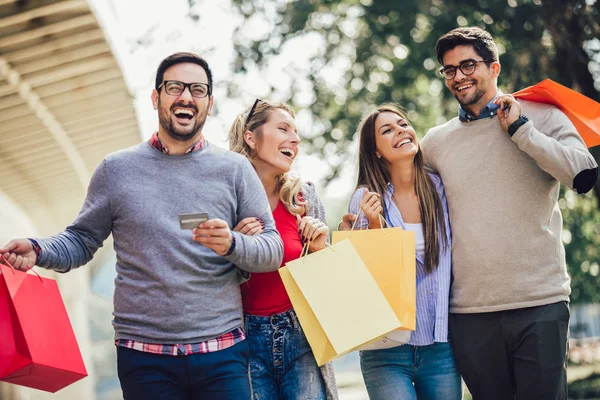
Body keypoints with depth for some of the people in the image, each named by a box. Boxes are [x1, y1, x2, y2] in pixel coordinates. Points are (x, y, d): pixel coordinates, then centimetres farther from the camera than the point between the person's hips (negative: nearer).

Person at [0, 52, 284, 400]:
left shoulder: (235, 169, 5)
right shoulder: (117, 169, 7)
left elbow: (274, 250, 3)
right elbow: (82, 240, 10)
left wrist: (232, 244, -17)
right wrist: (39, 251, -10)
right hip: (143, 356, 0)